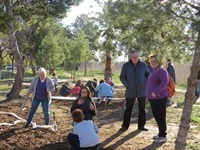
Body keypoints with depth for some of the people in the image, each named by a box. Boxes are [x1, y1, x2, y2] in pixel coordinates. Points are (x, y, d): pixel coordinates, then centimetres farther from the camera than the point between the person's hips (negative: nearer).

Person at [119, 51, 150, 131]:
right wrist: (127, 85, -9)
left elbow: (148, 75, 10)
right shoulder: (126, 66, -5)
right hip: (130, 91, -1)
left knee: (142, 109, 9)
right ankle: (125, 126, 18)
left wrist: (146, 83, -3)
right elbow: (122, 77, 2)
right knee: (128, 109, 6)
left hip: (142, 91, 1)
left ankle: (141, 126, 21)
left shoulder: (143, 65, -2)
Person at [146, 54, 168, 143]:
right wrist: (150, 94, 18)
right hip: (153, 98, 10)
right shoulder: (154, 71, 16)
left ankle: (163, 136, 8)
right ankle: (160, 133, 28)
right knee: (156, 116, 17)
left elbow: (164, 82, -28)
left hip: (159, 98, -10)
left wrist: (156, 92, -28)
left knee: (160, 117, -2)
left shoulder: (161, 71, -14)